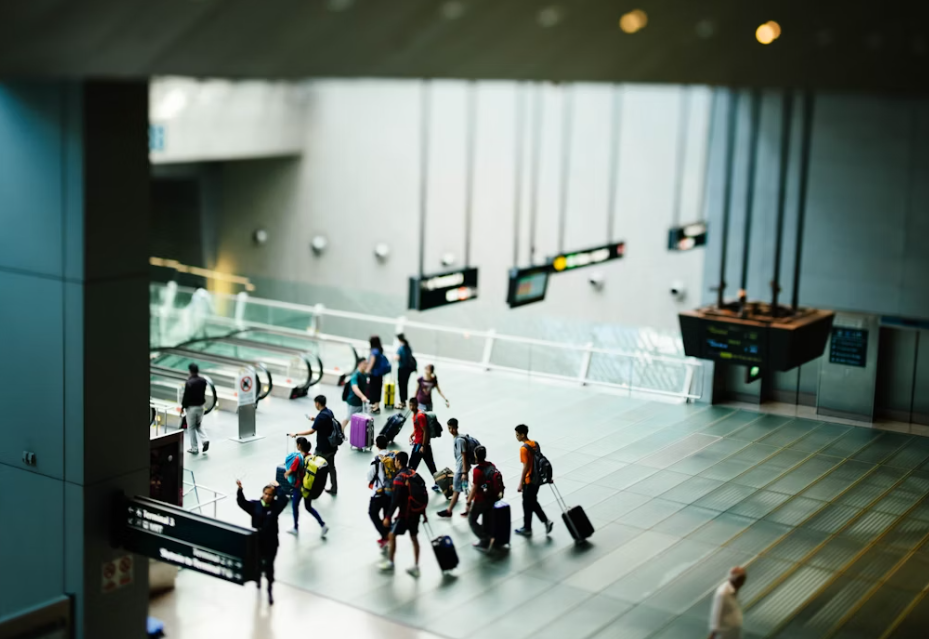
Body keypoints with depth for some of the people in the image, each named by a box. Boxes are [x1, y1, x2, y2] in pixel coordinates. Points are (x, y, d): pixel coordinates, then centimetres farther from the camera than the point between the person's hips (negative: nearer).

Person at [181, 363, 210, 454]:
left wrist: (183, 406, -4)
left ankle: (194, 448, 13)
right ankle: (205, 439, -1)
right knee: (199, 425, 22)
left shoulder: (189, 382, -21)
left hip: (191, 407, -5)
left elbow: (186, 396, -16)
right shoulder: (203, 381, -4)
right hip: (200, 406, 5)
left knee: (191, 428, 8)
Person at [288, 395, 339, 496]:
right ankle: (334, 489, 22)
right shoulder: (329, 412, 3)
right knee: (331, 467, 16)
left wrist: (296, 434, -19)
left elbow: (312, 431, -24)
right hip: (332, 446, 8)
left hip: (323, 448, -8)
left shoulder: (321, 416, -23)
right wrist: (315, 419, 23)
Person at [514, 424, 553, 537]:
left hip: (529, 481, -8)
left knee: (527, 505, 7)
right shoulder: (535, 444, 4)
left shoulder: (523, 449, -21)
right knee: (533, 503, 21)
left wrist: (521, 484, -17)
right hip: (537, 479, 8)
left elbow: (525, 467, -22)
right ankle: (546, 521, 13)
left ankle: (527, 529, 19)